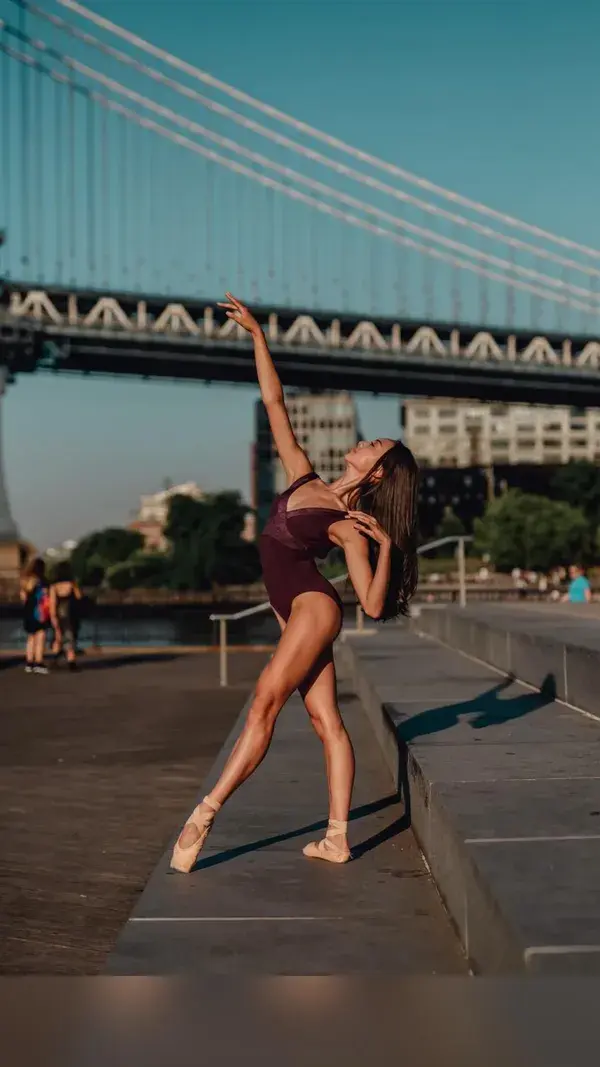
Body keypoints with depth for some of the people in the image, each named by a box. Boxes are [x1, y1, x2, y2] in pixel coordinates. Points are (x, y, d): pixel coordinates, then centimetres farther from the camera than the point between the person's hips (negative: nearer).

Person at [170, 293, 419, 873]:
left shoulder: (348, 526, -9)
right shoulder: (303, 480, 10)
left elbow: (374, 606, -12)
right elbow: (274, 404, 13)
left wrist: (386, 546, -22)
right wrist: (257, 335, 12)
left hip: (314, 606, -7)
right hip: (297, 615, 7)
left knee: (264, 703, -15)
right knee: (327, 721, 4)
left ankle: (204, 814, -18)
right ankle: (337, 839, 3)